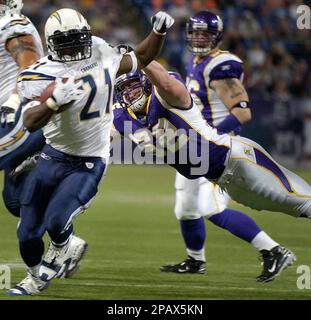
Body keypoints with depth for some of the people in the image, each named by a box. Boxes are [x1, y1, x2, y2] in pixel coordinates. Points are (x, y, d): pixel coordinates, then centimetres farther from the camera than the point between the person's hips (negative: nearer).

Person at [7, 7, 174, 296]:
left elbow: (138, 60, 15)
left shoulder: (100, 52, -4)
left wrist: (158, 32, 1)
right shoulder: (42, 75, -16)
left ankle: (61, 248, 15)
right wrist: (54, 102, -47)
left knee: (56, 222, -21)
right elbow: (30, 123, -30)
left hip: (89, 165, 0)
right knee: (28, 233, 7)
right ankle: (36, 278, 36)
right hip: (52, 157, 0)